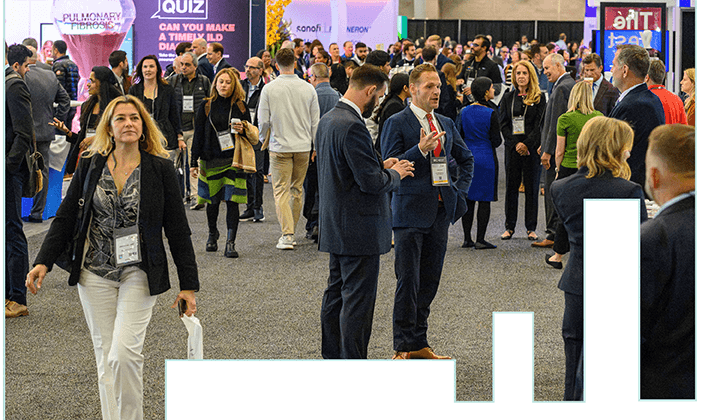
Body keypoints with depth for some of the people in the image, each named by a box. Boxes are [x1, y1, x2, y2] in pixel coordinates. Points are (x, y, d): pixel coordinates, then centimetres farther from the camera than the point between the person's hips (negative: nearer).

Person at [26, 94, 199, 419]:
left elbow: (177, 230, 1)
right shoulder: (90, 166, 4)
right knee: (105, 356, 6)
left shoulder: (160, 169, -1)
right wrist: (43, 262, -4)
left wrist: (188, 284, 0)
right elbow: (65, 217, 7)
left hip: (139, 273, -3)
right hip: (95, 273, 3)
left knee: (124, 351, -15)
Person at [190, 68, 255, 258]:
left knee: (232, 201, -9)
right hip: (211, 160, 1)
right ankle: (212, 234, 34)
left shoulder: (240, 107, 5)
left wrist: (243, 130, -11)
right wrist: (194, 162, 1)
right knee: (212, 200, 9)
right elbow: (198, 135, 5)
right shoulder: (206, 106, 5)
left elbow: (251, 134, 12)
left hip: (234, 160, -1)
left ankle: (230, 243, -8)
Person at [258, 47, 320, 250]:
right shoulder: (308, 88, -2)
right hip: (303, 146, 3)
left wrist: (264, 140, 15)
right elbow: (315, 121, 3)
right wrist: (316, 145, 15)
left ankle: (287, 234, -11)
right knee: (297, 189, 15)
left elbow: (263, 120, -4)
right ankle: (291, 230, 25)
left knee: (281, 190, 0)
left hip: (279, 145, -3)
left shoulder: (269, 89, -8)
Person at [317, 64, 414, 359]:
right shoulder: (352, 126, -22)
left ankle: (332, 356, 27)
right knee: (358, 300, -3)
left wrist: (381, 165, 10)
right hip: (358, 229, -10)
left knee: (336, 294, 18)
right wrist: (395, 173, -4)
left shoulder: (328, 120, 10)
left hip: (336, 226, 10)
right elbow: (371, 182, -23)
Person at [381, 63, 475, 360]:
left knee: (429, 282, 10)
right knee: (408, 282, -3)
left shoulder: (446, 124, 14)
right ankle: (403, 347, 5)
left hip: (440, 211, 6)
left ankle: (419, 343, 19)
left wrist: (460, 190, 13)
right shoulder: (396, 123, -6)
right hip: (410, 212, -6)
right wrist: (420, 149, -24)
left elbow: (466, 158, 27)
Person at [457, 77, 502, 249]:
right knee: (485, 199, 1)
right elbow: (496, 141, -10)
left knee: (468, 199, 10)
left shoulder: (464, 111, 2)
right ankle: (480, 239, 0)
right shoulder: (491, 113, -13)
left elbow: (459, 135, 7)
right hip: (486, 159, -5)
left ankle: (467, 238, 11)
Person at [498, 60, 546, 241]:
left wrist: (527, 144, -14)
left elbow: (538, 124, -4)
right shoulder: (507, 97, 10)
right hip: (512, 147, 2)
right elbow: (503, 124, 3)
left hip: (531, 147, -2)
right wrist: (516, 144, -9)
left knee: (531, 187, 2)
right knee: (511, 186, 4)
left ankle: (531, 228, 7)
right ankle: (509, 227, 10)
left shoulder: (539, 97, 3)